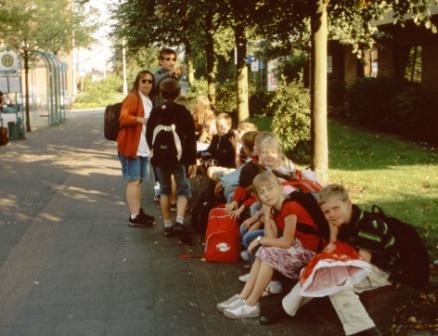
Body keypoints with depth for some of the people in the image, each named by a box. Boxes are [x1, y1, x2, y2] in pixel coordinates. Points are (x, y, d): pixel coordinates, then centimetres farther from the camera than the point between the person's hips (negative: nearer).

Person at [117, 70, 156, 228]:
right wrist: (140, 119, -37)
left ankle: (138, 211, 25)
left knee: (138, 180, 16)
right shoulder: (132, 97, -12)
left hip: (144, 148, 9)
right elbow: (123, 117, -25)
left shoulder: (149, 100, 16)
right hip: (131, 146, -9)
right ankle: (134, 217, -7)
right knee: (133, 180, -8)